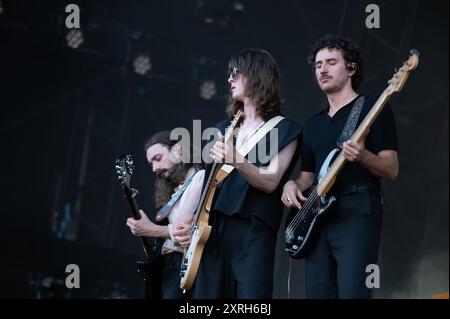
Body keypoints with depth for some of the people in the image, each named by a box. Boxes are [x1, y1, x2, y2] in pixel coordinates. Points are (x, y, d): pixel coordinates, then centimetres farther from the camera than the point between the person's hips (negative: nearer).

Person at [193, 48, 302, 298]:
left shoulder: (284, 130, 2)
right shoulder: (225, 128, 20)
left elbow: (270, 182, -10)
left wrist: (237, 161, -27)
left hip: (254, 231, -6)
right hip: (213, 227, 6)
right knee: (210, 293, 0)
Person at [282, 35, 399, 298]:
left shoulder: (373, 108, 2)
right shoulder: (313, 124, 23)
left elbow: (392, 171, -5)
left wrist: (363, 157, -25)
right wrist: (293, 185, 3)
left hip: (357, 211, -7)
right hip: (317, 216, 7)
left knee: (352, 294, -18)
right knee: (317, 293, 1)